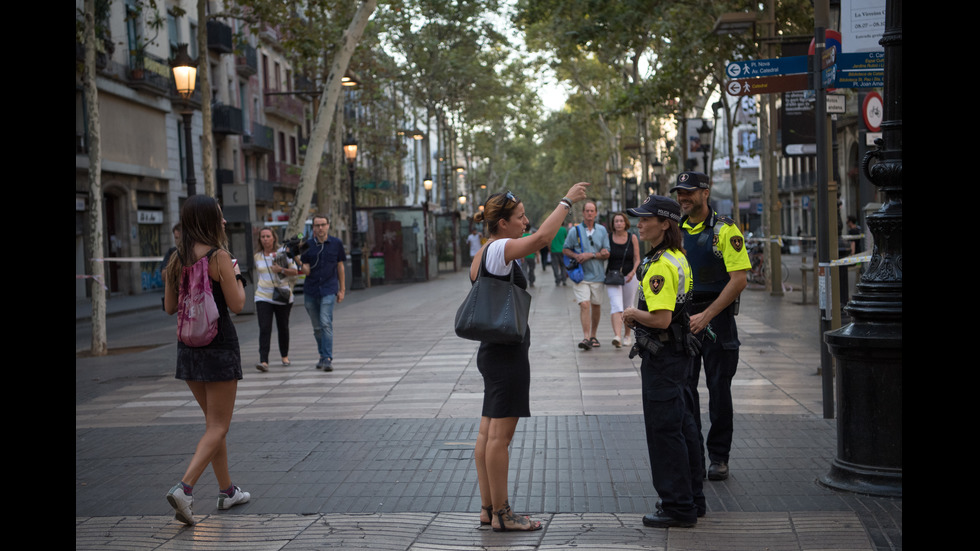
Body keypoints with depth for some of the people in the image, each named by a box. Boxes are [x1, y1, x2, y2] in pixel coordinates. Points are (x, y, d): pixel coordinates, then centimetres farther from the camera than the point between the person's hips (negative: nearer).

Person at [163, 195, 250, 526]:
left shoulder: (177, 259, 4)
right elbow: (237, 304, -13)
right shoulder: (219, 256, -14)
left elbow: (169, 306, 8)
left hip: (188, 346, 7)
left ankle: (227, 491, 25)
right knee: (218, 426, 0)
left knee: (214, 421, 18)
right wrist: (236, 274, 4)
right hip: (220, 345, -7)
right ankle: (184, 488, -16)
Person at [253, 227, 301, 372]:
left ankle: (284, 356, 31)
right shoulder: (257, 256, 6)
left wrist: (281, 270, -17)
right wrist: (260, 286, 14)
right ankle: (264, 361, -19)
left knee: (283, 327, 10)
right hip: (263, 297, 1)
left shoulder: (282, 253, -2)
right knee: (264, 329, -12)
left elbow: (295, 271, -4)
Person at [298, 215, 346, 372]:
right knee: (317, 327, 10)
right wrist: (299, 262, -17)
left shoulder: (336, 243, 2)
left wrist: (341, 290, 8)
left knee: (326, 323, -16)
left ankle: (328, 359, -18)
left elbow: (340, 267, 9)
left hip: (329, 290, -2)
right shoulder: (308, 245, 3)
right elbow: (306, 271, 5)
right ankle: (322, 356, 25)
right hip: (311, 290, 2)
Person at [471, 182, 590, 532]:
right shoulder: (500, 249, -15)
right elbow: (542, 237, -30)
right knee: (500, 436, -5)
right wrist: (567, 201, -20)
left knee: (488, 433, 12)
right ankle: (501, 514, 0)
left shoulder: (482, 256, 15)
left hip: (491, 351, 10)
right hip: (508, 353, -10)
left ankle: (487, 508, 18)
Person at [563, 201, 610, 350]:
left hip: (598, 275, 2)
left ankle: (593, 335, 24)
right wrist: (576, 256, -12)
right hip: (581, 275, -2)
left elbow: (606, 254, 2)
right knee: (584, 304, -14)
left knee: (596, 305, 10)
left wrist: (591, 255, -12)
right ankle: (586, 338, -18)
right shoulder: (575, 231, 2)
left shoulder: (602, 230, 6)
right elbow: (565, 250, 8)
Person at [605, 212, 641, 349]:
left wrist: (632, 272, -12)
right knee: (616, 305, -16)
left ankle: (627, 335, 27)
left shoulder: (633, 238, 3)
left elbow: (637, 259, 4)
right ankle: (617, 336, -29)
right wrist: (603, 273, -7)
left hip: (629, 277, 1)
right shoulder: (608, 238, 2)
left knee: (628, 307, 11)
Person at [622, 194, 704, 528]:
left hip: (662, 357, -10)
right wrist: (639, 316, 11)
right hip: (679, 352, 10)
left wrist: (633, 313, -10)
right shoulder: (678, 258, 12)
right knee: (683, 427, 16)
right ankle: (692, 499, 25)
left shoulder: (661, 265, -21)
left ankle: (677, 508, 4)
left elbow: (661, 319, -28)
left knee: (664, 431, -3)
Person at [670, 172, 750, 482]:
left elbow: (740, 279, -15)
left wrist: (706, 315, -19)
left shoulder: (724, 230, -8)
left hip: (717, 319, -4)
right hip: (683, 320, 5)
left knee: (719, 389, 3)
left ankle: (718, 458, 14)